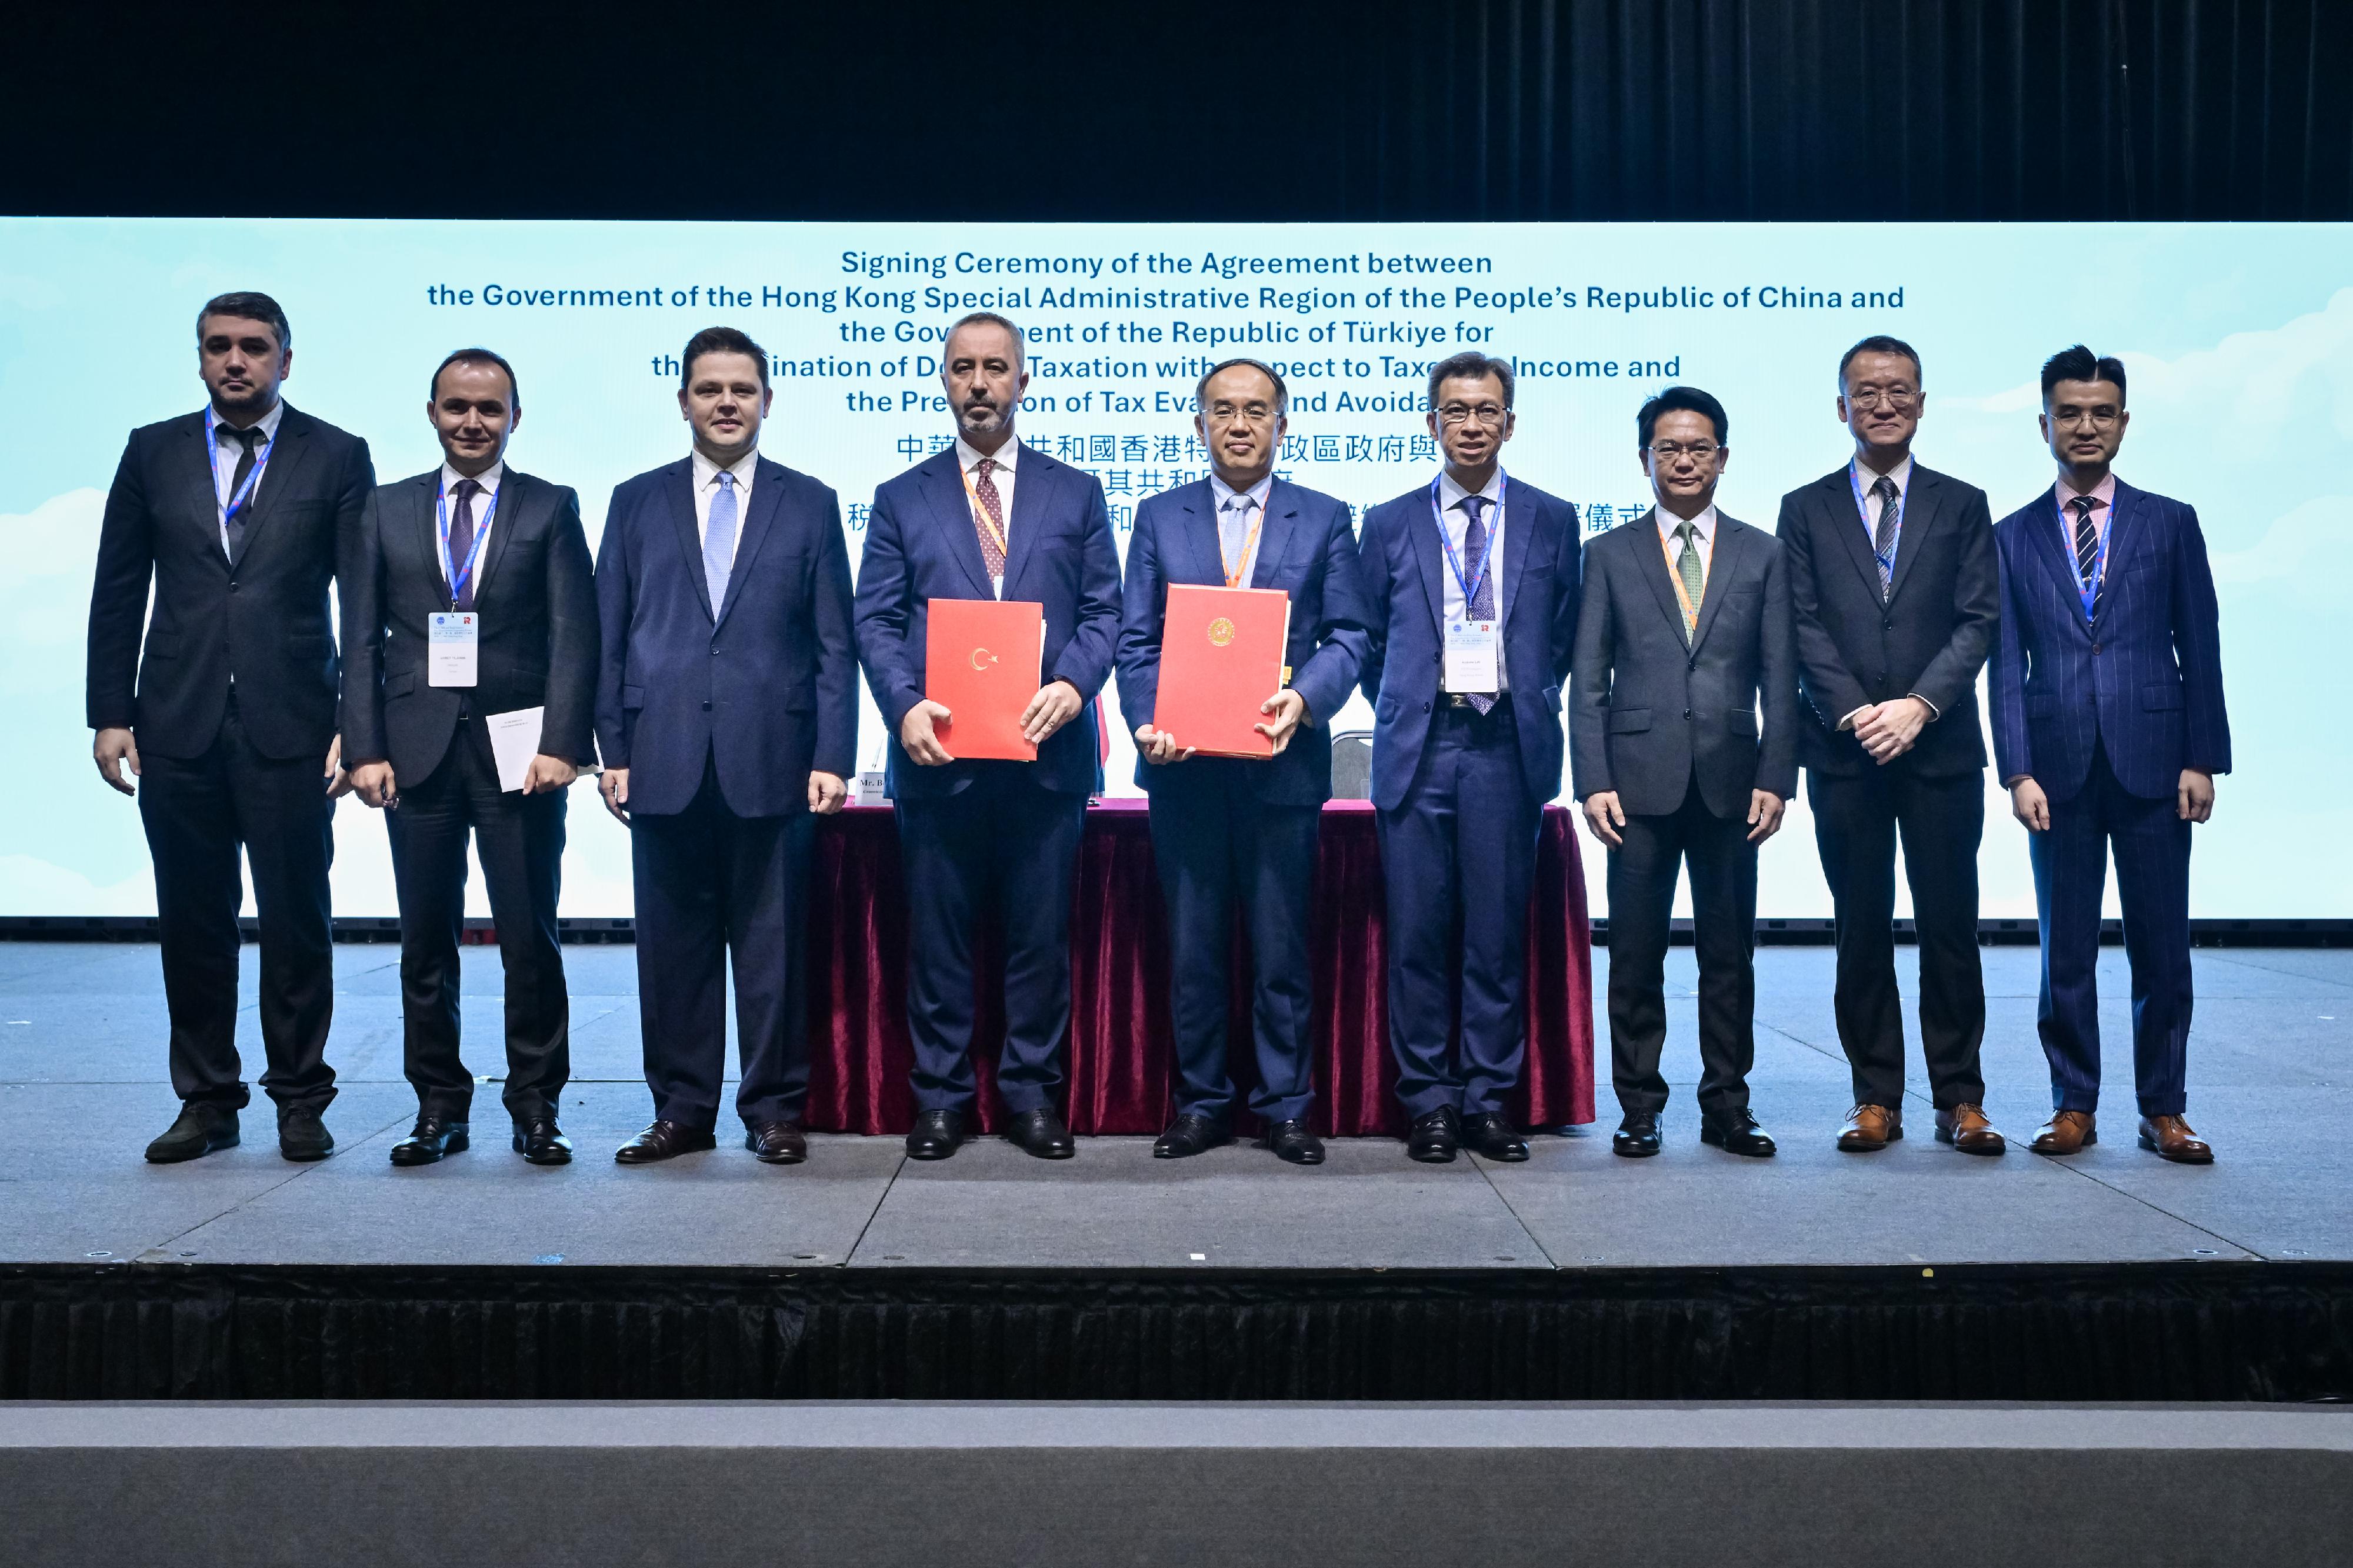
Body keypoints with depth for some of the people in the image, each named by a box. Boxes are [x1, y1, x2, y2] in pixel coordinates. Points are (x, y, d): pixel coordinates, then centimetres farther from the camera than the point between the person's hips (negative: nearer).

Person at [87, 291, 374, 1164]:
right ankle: (207, 1100, 19)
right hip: (178, 729, 2)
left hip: (290, 729, -2)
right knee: (192, 922, 8)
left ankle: (300, 1100, 14)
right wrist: (110, 715, 4)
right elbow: (117, 594, 11)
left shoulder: (336, 458, 4)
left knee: (297, 920, 2)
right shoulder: (153, 453, 11)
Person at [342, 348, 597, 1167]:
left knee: (530, 940, 2)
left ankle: (535, 1107, 12)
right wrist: (365, 748, -3)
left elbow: (574, 637, -2)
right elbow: (362, 639, 8)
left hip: (519, 752, -2)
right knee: (426, 944, 7)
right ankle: (439, 1106, 17)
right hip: (418, 752, 2)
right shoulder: (388, 509, 12)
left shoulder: (551, 508, 6)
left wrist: (561, 744, -13)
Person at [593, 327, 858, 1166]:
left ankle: (775, 1110, 14)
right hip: (666, 763, 1)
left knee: (773, 945, 3)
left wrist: (832, 757, -4)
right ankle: (682, 1111, 16)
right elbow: (610, 638, 9)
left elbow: (834, 644, 4)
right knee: (674, 946, 6)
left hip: (772, 763, -1)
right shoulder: (636, 502, 12)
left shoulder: (809, 504, 9)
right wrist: (612, 751, 1)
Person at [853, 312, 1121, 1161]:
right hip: (937, 751, 0)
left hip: (1047, 750, 0)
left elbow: (1103, 611, 6)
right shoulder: (902, 499, 11)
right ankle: (940, 1097, 16)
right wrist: (905, 705, -12)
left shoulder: (1076, 493, 12)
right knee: (937, 934, 5)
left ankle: (1031, 1092, 16)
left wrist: (1072, 684, -12)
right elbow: (875, 621, 5)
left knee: (1041, 933, 5)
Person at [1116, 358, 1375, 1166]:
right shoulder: (1159, 516, 11)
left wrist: (1305, 697, -16)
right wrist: (1148, 723, -10)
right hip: (1183, 767, 1)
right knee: (1192, 946, 7)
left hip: (1284, 765, -1)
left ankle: (1285, 1104, 16)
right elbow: (1136, 640, 6)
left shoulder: (1325, 519, 8)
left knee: (1282, 947, 4)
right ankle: (1201, 1103, 18)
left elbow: (1349, 635, 3)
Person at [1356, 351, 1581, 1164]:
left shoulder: (1551, 521, 9)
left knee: (1500, 930, 2)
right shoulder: (1389, 524, 9)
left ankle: (1489, 1099, 11)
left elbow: (1563, 636, 15)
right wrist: (1400, 717, 8)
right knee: (1418, 930, 0)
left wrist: (1533, 708, 8)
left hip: (1507, 748, 0)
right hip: (1418, 749, 0)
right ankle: (1430, 1102, 10)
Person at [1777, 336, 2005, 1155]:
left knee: (1950, 925, 2)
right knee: (1862, 928, 4)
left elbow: (1978, 621, 1)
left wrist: (1919, 704, -13)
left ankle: (1959, 1100, 11)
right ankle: (1876, 1098, 12)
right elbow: (1803, 626, 1)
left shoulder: (1963, 505, 10)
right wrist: (1856, 711, -12)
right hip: (1843, 751, 0)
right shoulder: (1805, 509, 9)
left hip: (1941, 749, 0)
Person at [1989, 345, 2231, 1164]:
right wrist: (2019, 772, -5)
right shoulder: (2013, 537, 9)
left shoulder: (2170, 523, 9)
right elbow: (2005, 665, 4)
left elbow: (2201, 650, 6)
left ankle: (2164, 1110, 13)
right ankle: (2074, 1105, 15)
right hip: (2060, 767, 0)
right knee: (2066, 949, 5)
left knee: (2161, 945, 3)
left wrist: (2201, 759, -2)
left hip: (2151, 763, 0)